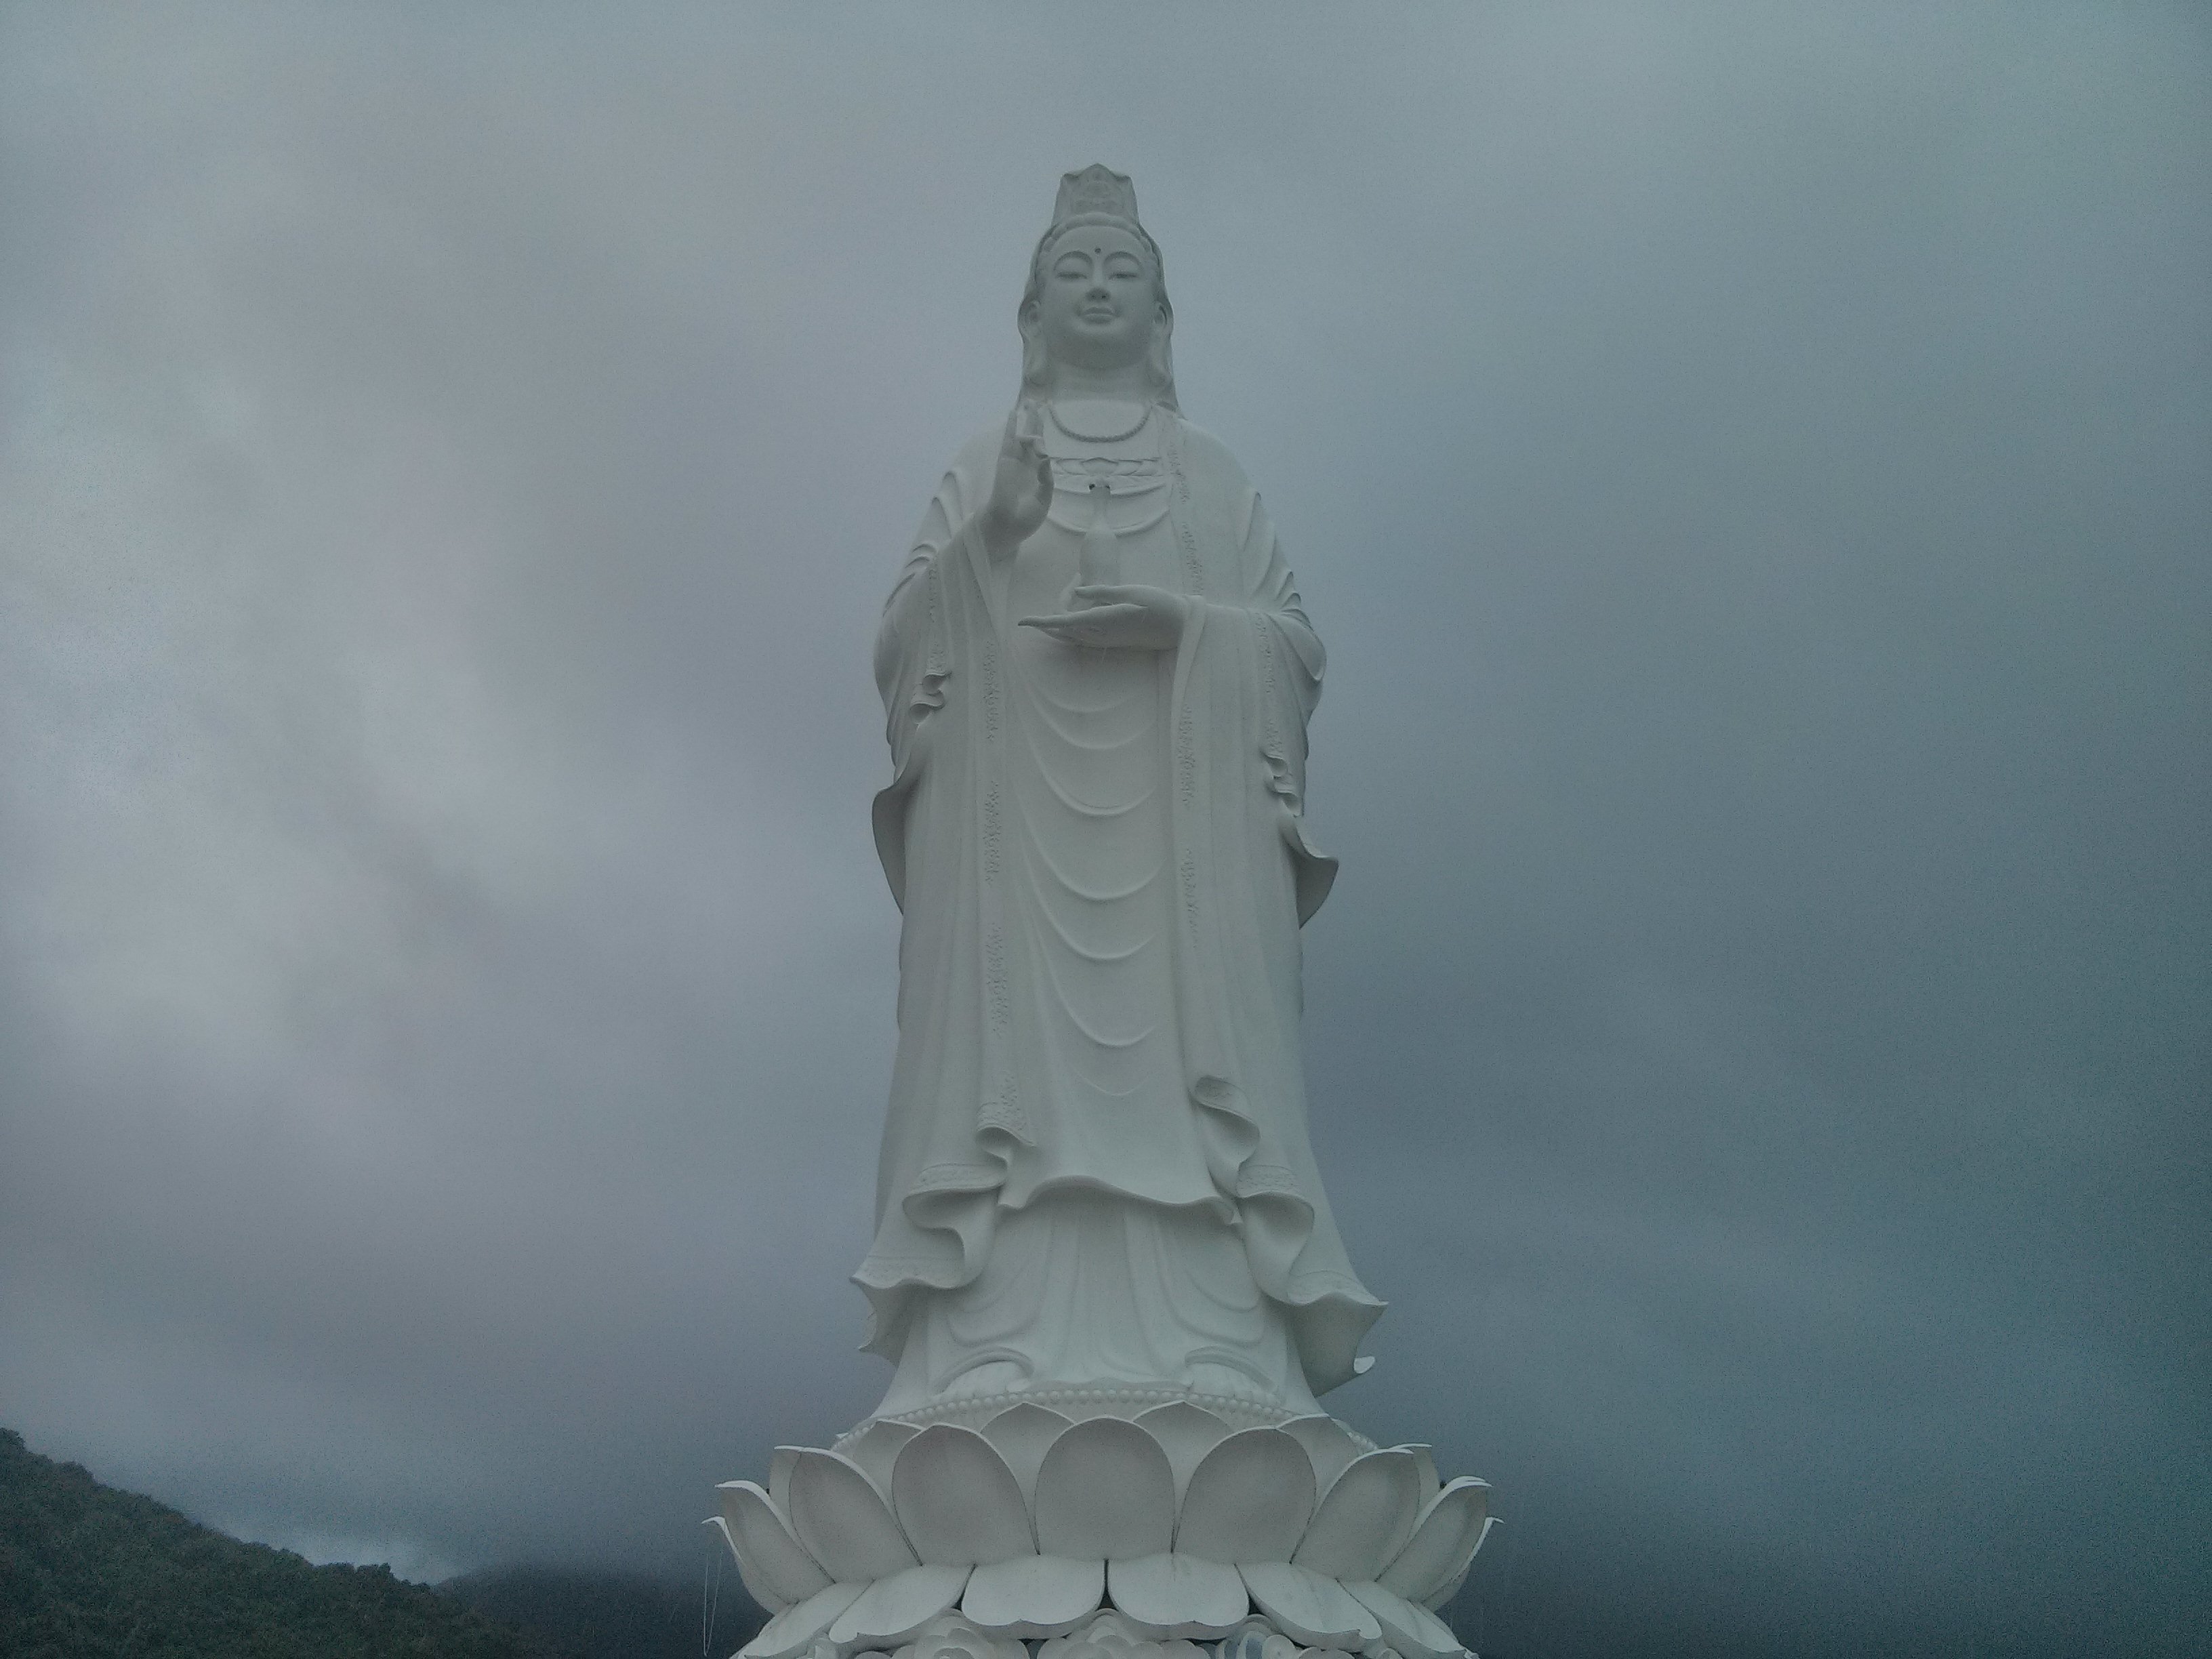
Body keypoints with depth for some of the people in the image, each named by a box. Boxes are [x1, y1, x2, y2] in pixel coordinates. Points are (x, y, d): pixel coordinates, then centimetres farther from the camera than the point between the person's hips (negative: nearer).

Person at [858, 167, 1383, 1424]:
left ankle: (1208, 1361, -15)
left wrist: (1182, 619, -9)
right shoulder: (985, 466, 20)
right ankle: (1005, 1361, -18)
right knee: (1017, 1069, -13)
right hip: (1015, 815, 0)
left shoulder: (1213, 473, 20)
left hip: (1184, 820, 1)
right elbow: (902, 640, 9)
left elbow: (1300, 642, 10)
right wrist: (986, 541, -8)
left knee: (1182, 1065, -13)